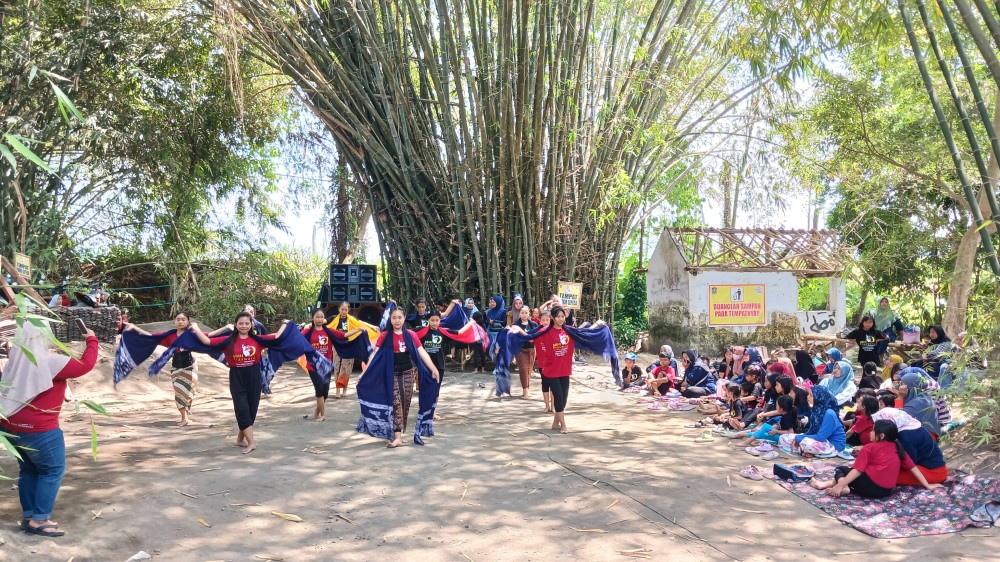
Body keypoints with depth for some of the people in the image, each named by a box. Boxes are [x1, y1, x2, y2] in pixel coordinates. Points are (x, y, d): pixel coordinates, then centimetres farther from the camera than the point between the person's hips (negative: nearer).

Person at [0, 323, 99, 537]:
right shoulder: (49, 362, -18)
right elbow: (85, 365, -15)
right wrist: (92, 340, -2)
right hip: (38, 429, -8)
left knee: (28, 470, 18)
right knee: (53, 471, 3)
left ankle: (28, 516, 25)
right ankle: (39, 520, 3)